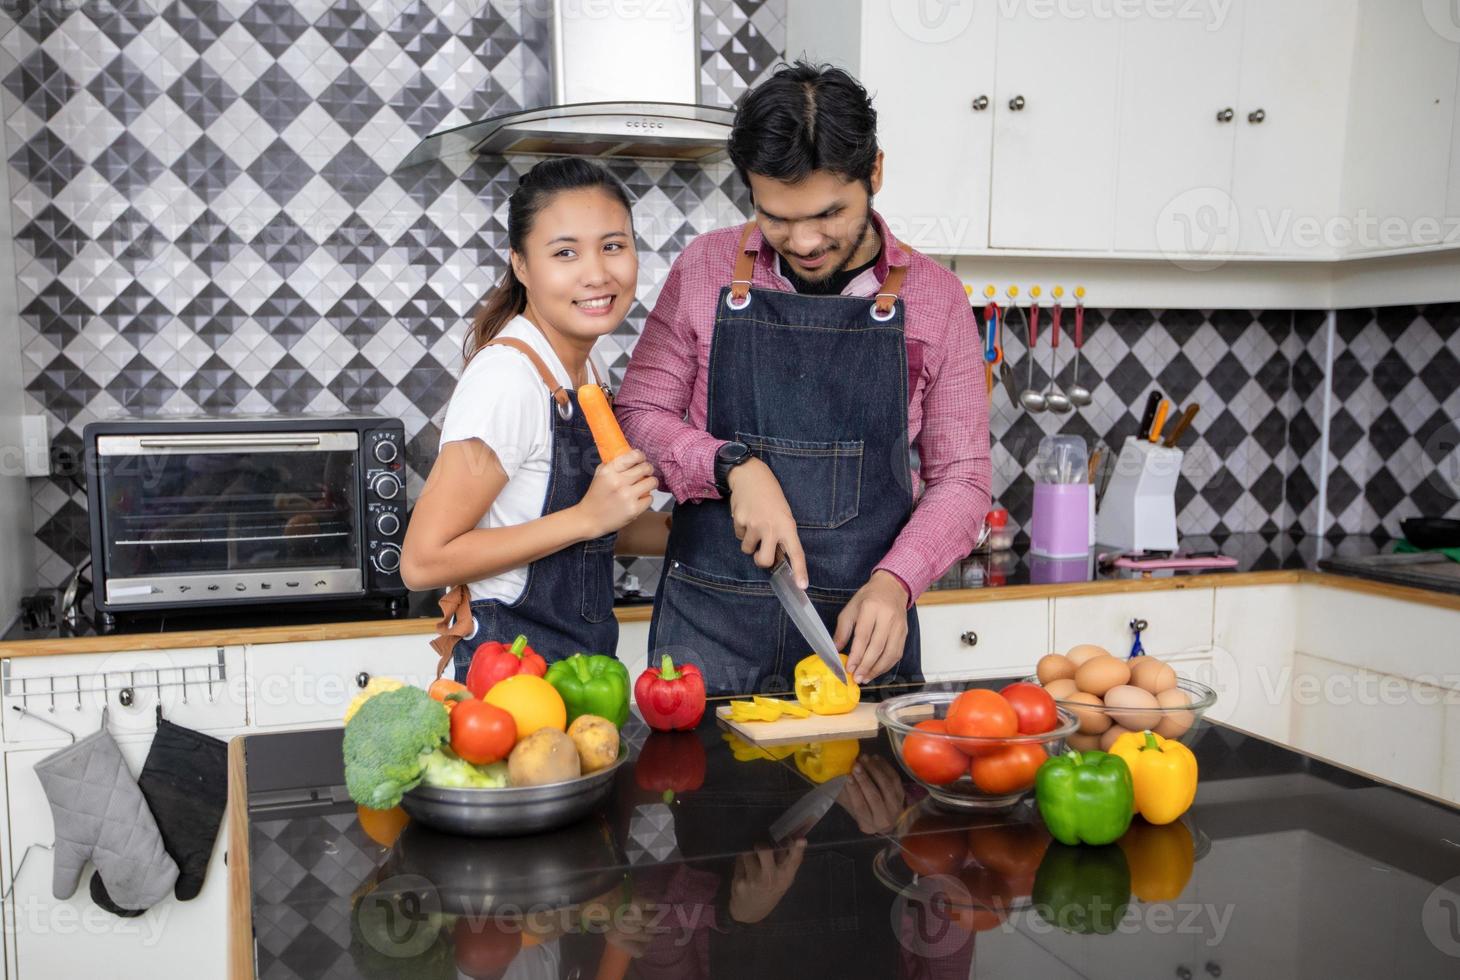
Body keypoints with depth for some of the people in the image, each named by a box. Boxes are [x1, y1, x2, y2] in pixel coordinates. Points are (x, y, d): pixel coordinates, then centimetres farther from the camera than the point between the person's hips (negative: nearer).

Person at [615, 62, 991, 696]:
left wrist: (893, 582, -14)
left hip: (862, 627, 0)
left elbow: (960, 478, 3)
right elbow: (638, 414, 4)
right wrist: (735, 467, -14)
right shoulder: (705, 269, 2)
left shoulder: (935, 298, 1)